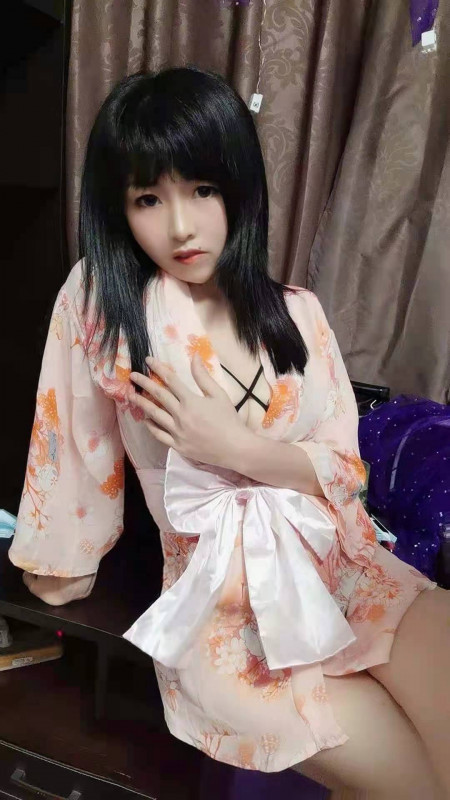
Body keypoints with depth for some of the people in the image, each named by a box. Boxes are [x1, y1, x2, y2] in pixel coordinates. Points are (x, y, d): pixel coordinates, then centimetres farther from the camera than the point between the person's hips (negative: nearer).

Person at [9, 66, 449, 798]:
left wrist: (236, 446, -17)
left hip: (337, 561, 3)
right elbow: (75, 442, 1)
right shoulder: (100, 302, -8)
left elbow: (346, 468, -1)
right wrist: (65, 565, 11)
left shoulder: (295, 311, 0)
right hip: (223, 602, -2)